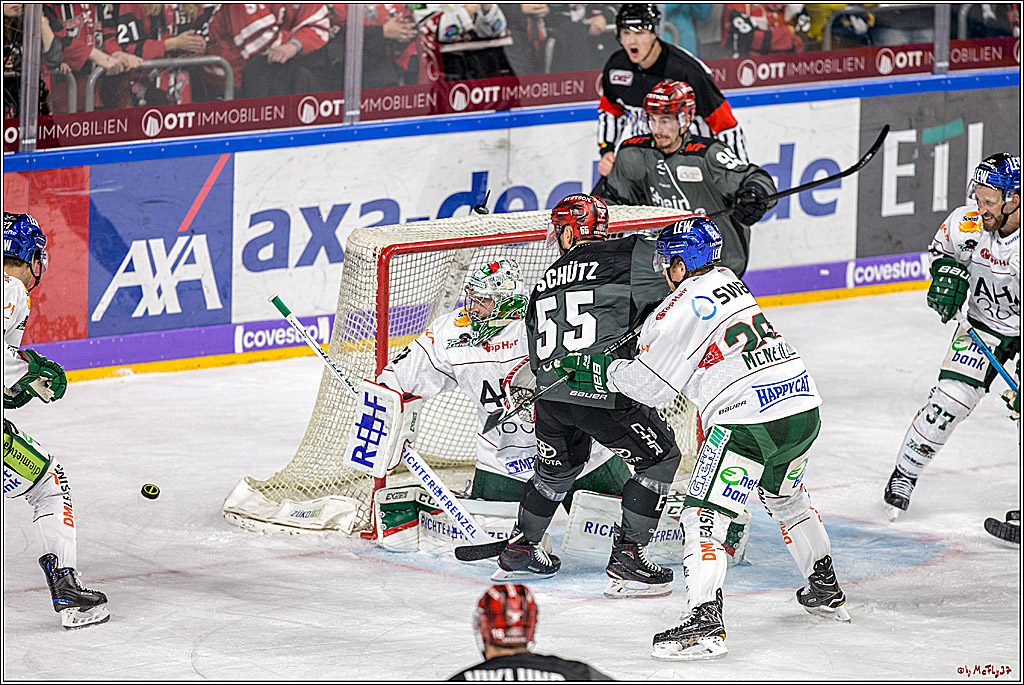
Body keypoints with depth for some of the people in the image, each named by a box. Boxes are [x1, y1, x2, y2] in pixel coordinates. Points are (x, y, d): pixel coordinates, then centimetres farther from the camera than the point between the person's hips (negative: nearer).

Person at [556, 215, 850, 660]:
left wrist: (602, 373, 11)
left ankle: (706, 623, -20)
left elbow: (651, 384, -2)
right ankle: (826, 591, 45)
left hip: (750, 419, -9)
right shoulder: (727, 281, 16)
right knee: (784, 496, 33)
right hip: (803, 406, 9)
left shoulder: (680, 310, -9)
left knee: (703, 516, -7)